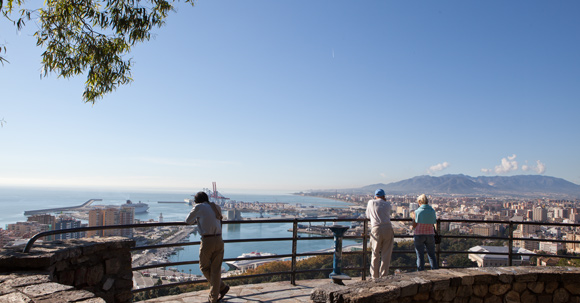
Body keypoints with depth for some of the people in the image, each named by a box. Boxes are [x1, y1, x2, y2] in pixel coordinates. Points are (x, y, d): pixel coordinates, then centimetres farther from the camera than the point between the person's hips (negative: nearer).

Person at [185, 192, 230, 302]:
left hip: (207, 241, -5)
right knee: (216, 269, 11)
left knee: (204, 267, 16)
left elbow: (188, 221, 10)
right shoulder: (216, 207, 16)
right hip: (219, 240, 5)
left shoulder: (198, 207, 0)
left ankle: (221, 287, 18)